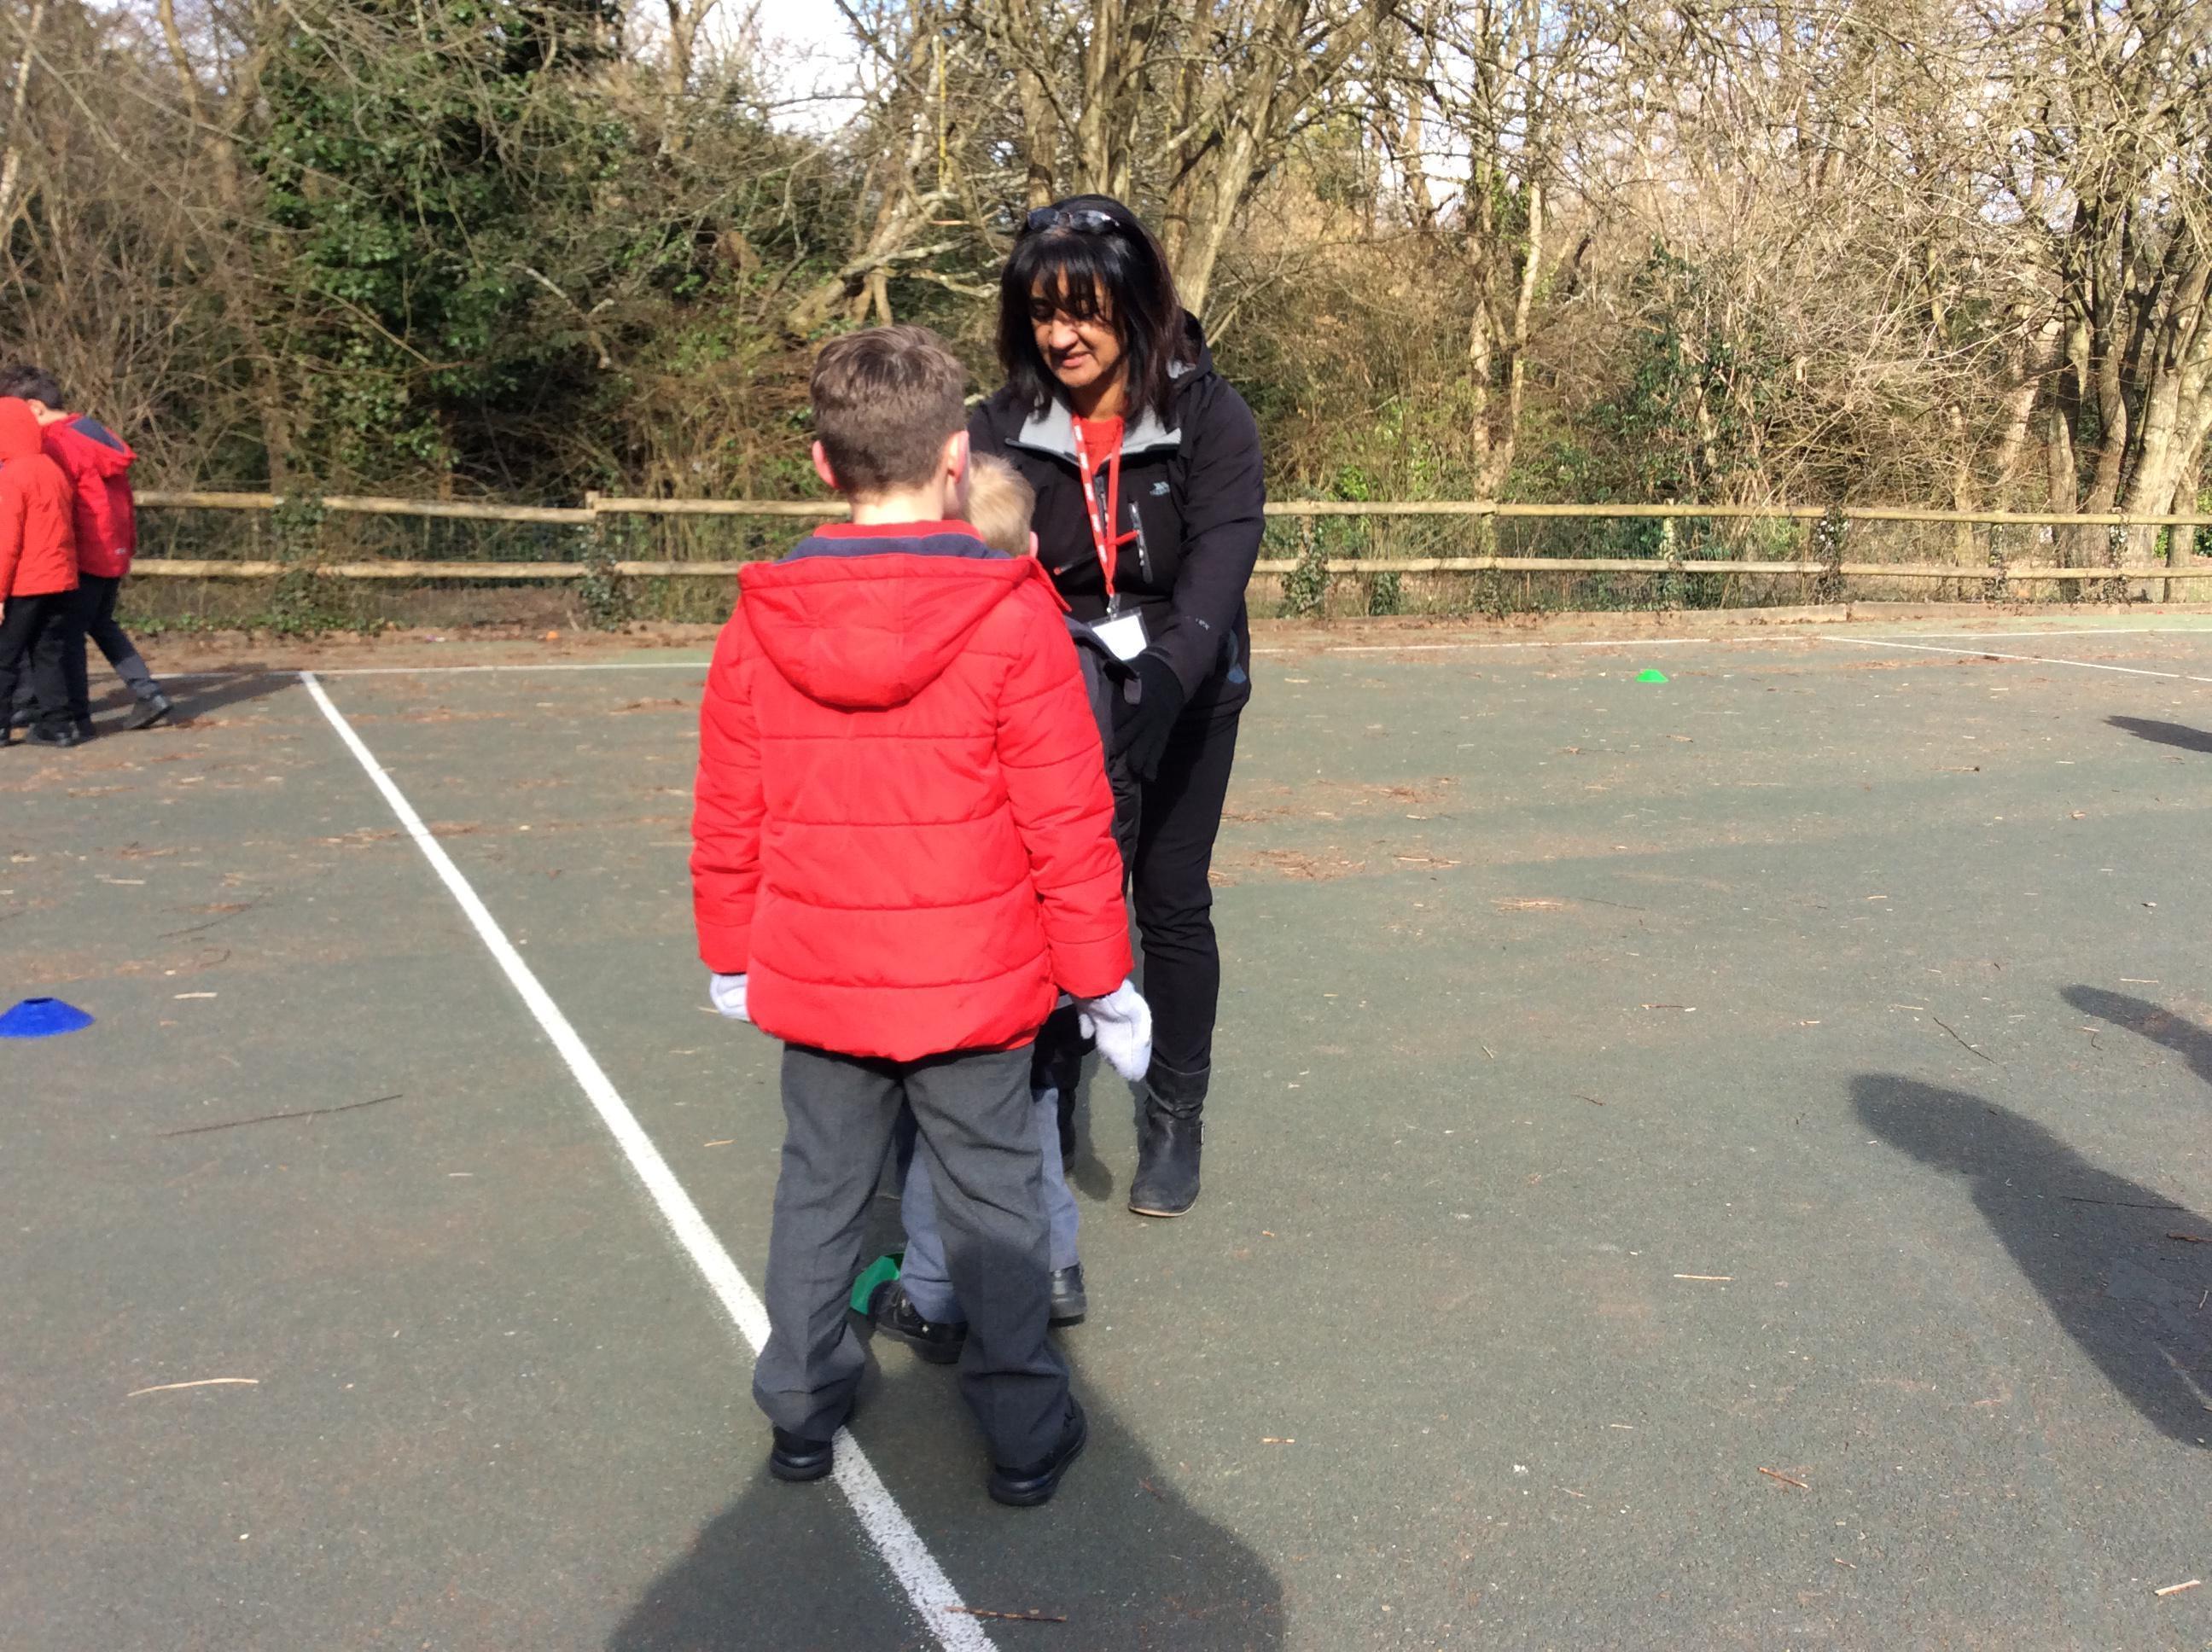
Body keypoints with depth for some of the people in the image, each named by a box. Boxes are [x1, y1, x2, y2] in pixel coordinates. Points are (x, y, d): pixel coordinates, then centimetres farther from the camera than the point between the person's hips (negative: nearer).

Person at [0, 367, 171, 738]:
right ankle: (149, 695, 14)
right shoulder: (96, 434, 12)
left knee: (68, 633, 0)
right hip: (115, 551, 9)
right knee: (101, 624, 21)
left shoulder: (57, 444, -15)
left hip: (86, 554, -9)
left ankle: (76, 717, 3)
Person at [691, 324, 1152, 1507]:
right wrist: (1102, 981, -1)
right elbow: (1069, 828, -12)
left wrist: (730, 960, 17)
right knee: (991, 1200, 12)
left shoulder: (758, 630, -5)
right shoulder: (1014, 621, -15)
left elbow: (727, 825, 2)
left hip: (815, 980, 3)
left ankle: (802, 1407, 32)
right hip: (976, 985, -2)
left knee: (819, 1189, 19)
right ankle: (1025, 1431, 23)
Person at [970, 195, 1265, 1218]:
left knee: (1171, 902, 6)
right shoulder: (1004, 430, -10)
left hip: (1183, 693, -1)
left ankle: (1174, 1122, 22)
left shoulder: (1209, 418, -16)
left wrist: (1165, 680, -42)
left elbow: (1219, 564, -26)